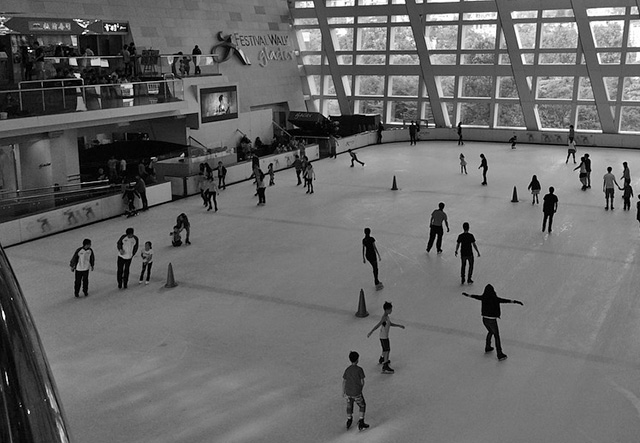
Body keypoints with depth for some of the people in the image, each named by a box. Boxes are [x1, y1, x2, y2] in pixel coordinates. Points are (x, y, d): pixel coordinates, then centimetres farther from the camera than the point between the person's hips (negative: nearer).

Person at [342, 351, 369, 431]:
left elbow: (343, 381, 5)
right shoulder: (359, 369, -13)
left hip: (348, 392, 4)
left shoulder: (347, 370, -1)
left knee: (349, 406, 24)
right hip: (357, 393, -4)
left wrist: (343, 392, 17)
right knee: (362, 406, 17)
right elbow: (362, 382, -9)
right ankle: (361, 423, 14)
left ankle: (349, 422, 36)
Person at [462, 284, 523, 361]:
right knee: (496, 336, 5)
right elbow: (505, 300, -26)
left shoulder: (483, 297, -2)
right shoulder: (495, 299, -17)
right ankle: (500, 355, 6)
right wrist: (515, 302, -29)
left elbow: (475, 296, 14)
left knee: (490, 332, 30)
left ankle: (487, 347, 45)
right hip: (492, 320, -6)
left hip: (484, 319, 6)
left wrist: (467, 294, 31)